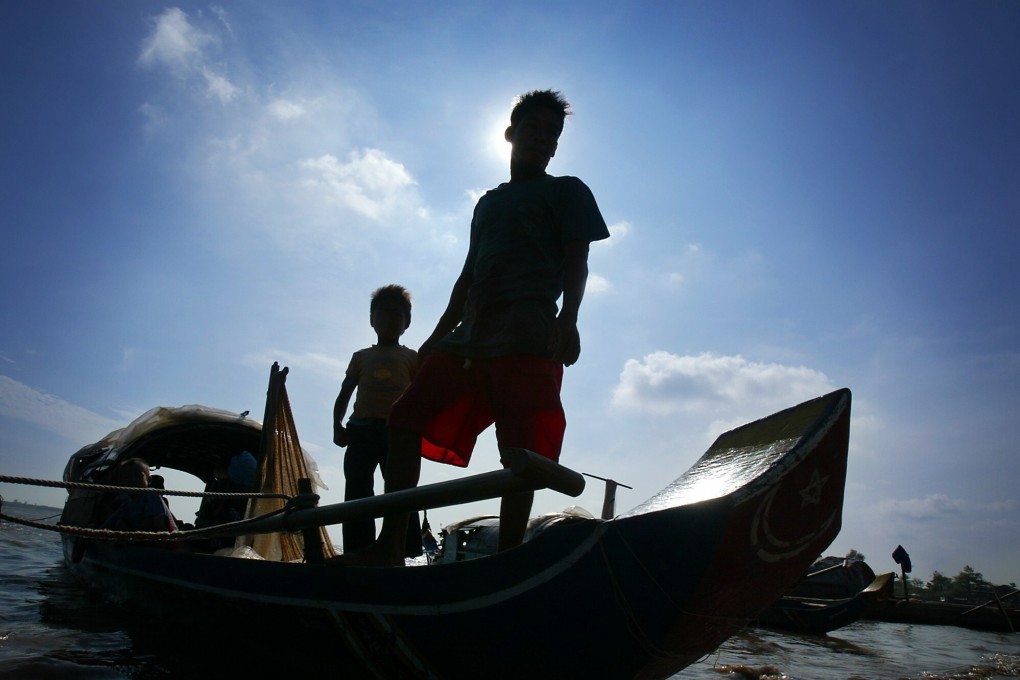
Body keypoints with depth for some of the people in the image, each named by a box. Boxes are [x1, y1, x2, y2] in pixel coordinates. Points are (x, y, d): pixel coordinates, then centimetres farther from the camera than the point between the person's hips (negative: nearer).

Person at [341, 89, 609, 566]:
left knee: (520, 450, -10)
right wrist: (438, 335, 21)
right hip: (468, 337, 7)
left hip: (527, 339, -6)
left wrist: (567, 320, -18)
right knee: (405, 418, -3)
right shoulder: (488, 203, 30)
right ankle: (388, 545, 0)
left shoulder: (566, 191, 13)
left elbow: (576, 263, 0)